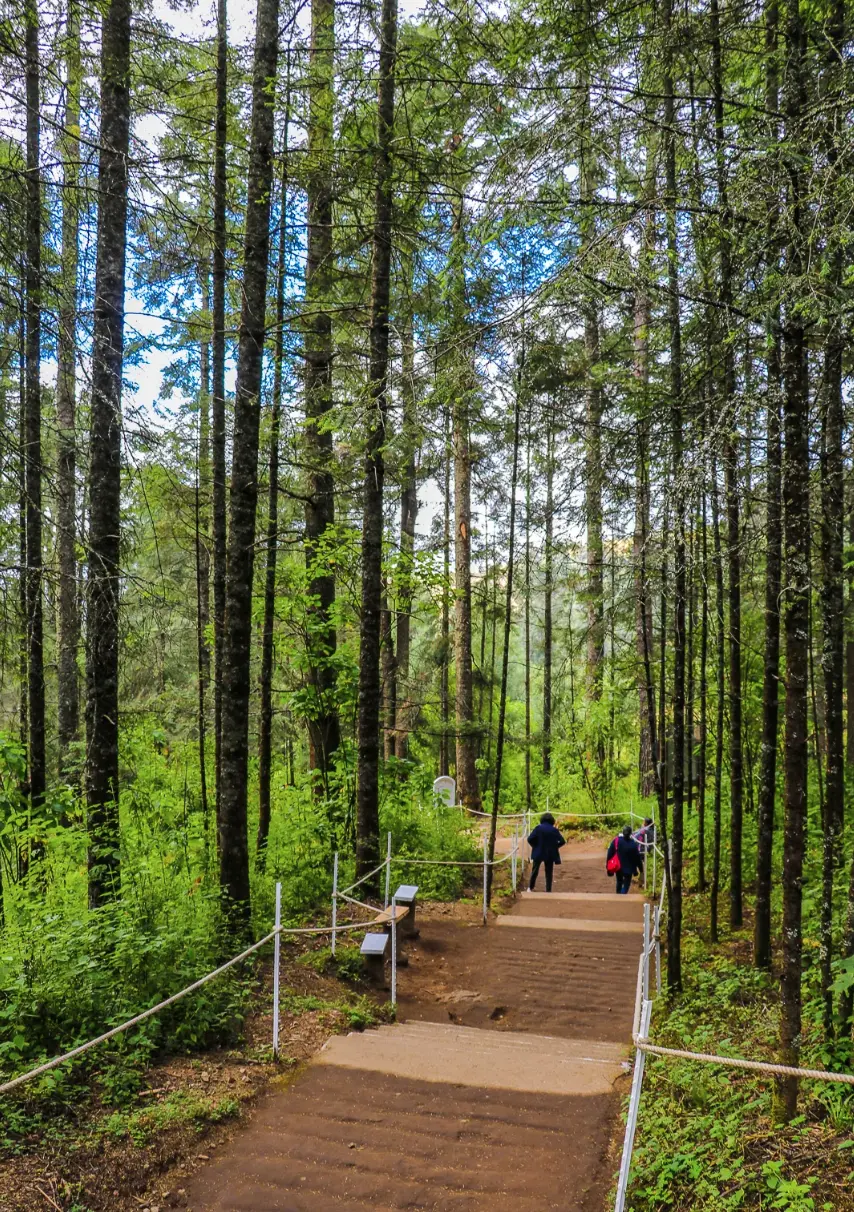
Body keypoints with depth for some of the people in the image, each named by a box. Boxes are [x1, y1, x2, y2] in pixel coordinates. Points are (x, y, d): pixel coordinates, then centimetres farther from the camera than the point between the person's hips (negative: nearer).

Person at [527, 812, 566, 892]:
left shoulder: (538, 828, -7)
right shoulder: (555, 830, -3)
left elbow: (530, 839, -14)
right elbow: (562, 841, -8)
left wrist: (535, 846, 1)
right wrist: (554, 847, 3)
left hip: (538, 853, 0)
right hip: (550, 854, 0)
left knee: (535, 871, 17)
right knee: (549, 873, 11)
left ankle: (530, 888, 28)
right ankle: (548, 890, 10)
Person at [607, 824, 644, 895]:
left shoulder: (616, 840, -13)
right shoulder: (634, 844, -18)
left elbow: (610, 853, -7)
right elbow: (637, 858, -10)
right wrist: (641, 870, 3)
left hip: (618, 867, 3)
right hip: (629, 868, -3)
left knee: (619, 882, 24)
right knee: (626, 884, 8)